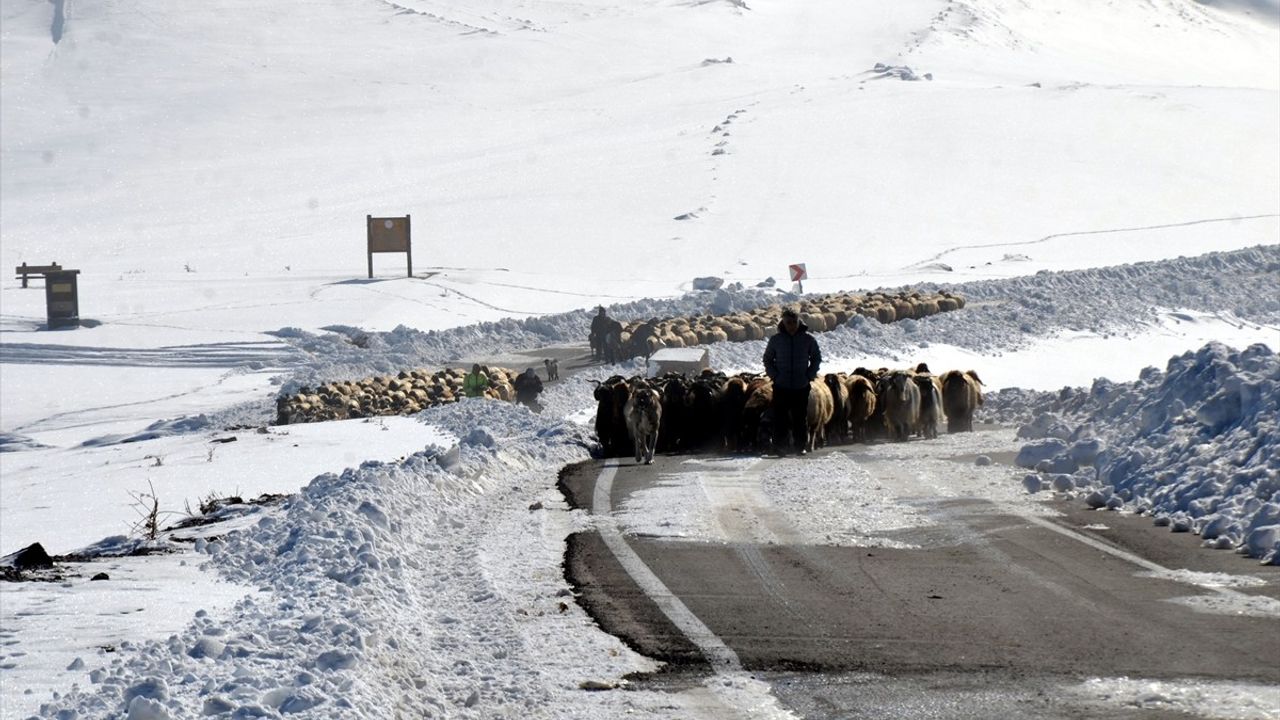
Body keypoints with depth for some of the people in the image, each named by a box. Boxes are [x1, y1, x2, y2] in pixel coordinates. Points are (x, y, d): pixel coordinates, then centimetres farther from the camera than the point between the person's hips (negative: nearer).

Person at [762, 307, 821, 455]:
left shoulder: (808, 339, 1)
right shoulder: (776, 340, 1)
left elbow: (816, 358, 12)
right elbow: (767, 359, 11)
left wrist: (809, 376, 0)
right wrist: (774, 375, -2)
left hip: (801, 387, 0)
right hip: (781, 387, 0)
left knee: (800, 418, 4)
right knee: (780, 417, -2)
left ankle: (800, 446, 11)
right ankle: (779, 445, 1)